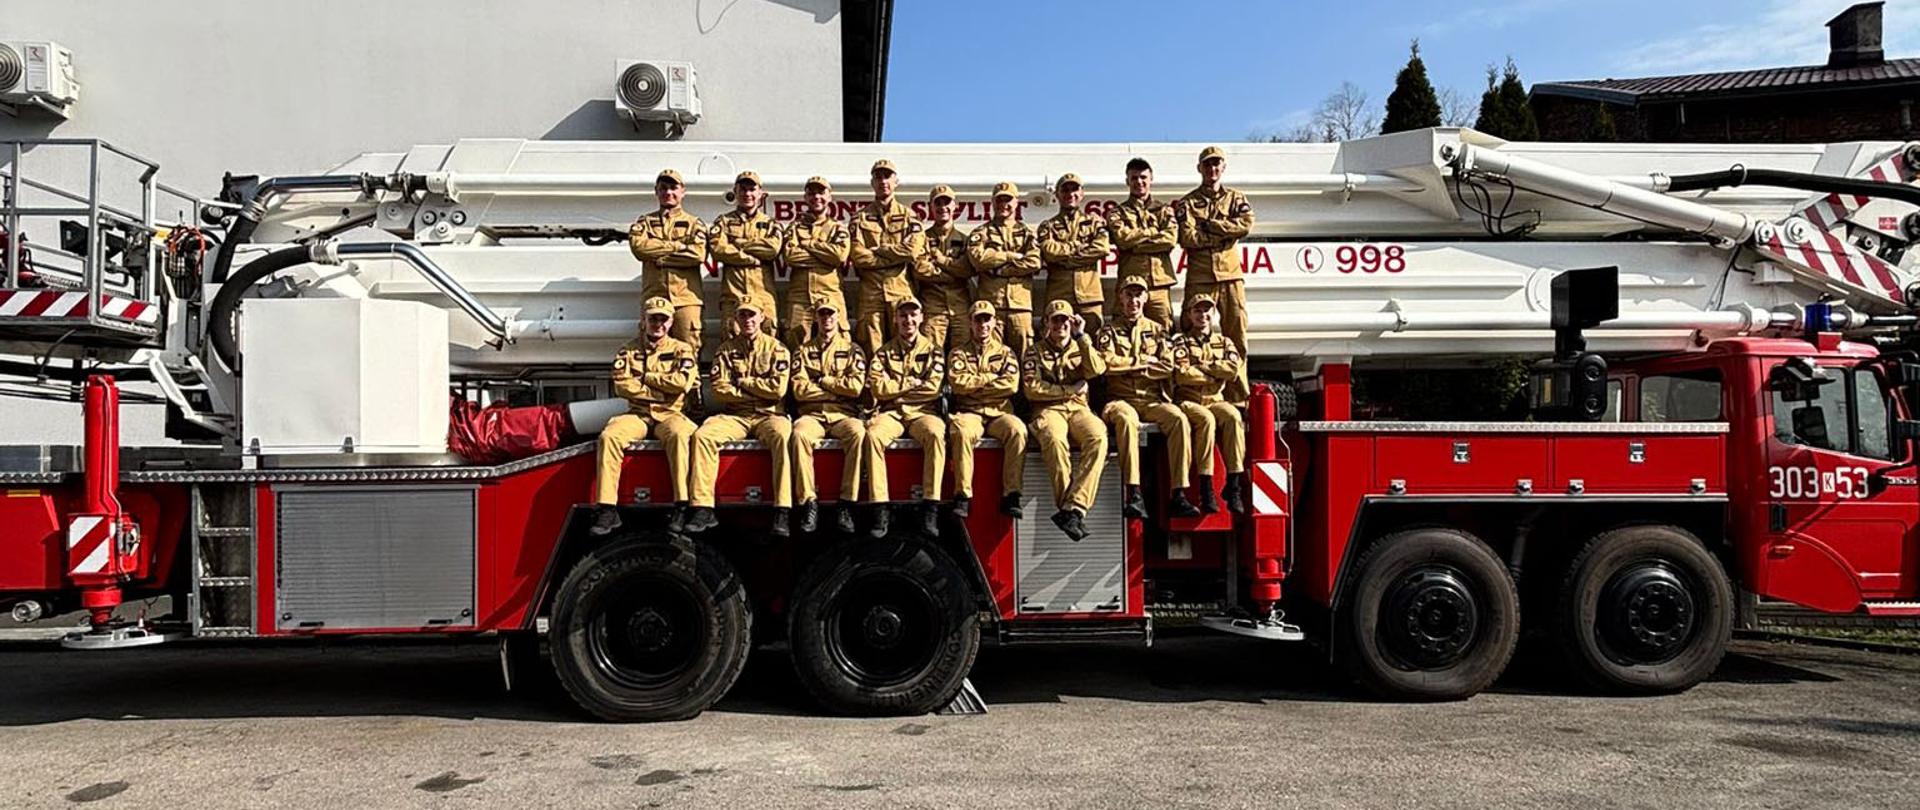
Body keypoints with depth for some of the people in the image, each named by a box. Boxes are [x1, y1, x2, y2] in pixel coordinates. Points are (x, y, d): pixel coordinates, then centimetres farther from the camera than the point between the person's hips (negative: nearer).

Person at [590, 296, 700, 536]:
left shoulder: (681, 350, 9)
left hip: (669, 414, -2)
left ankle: (682, 506, -37)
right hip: (637, 415, 2)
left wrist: (646, 377, -2)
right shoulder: (628, 350, 13)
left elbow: (682, 382, -9)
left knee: (679, 434, -37)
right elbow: (622, 385, -3)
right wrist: (664, 389, -6)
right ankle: (607, 509, -29)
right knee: (609, 435, -28)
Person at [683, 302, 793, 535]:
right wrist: (759, 391, -4)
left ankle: (782, 512, -39)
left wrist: (743, 381, -2)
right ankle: (703, 509, -28)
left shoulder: (776, 348, 6)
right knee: (702, 435, -26)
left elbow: (778, 389, -6)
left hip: (768, 415, -2)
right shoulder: (726, 350, 12)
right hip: (734, 416, 2)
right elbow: (719, 391, 0)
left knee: (782, 435, -36)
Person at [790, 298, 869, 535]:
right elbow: (800, 390, 1)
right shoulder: (803, 351, 16)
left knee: (858, 433, -35)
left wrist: (823, 380, 1)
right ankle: (809, 503, -31)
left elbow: (856, 387, -2)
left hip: (843, 415, 0)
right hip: (812, 415, 1)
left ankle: (847, 505, -32)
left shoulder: (852, 350, 14)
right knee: (800, 433, -35)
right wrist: (839, 388, 0)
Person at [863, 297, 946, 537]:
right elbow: (878, 388, 0)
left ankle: (930, 506, -34)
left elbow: (933, 389, -2)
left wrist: (896, 387, 0)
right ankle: (880, 509, -33)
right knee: (873, 435, -33)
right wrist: (913, 383, -1)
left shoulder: (932, 350, 13)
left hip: (922, 412, -1)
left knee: (935, 433, -36)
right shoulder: (884, 352, 16)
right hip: (891, 413, 1)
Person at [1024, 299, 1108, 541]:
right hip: (1048, 410, -2)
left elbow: (1097, 369, -2)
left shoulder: (1080, 347, 21)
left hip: (1078, 408, 2)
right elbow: (1032, 389, -1)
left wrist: (1081, 336, -4)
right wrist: (1070, 389, 0)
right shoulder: (1035, 351, 14)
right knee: (1054, 439, -38)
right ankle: (1073, 508, -34)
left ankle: (1073, 508, -38)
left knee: (1098, 437, -33)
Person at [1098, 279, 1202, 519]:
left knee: (1179, 420, -29)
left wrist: (1127, 365, -3)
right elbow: (1107, 363, -6)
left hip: (1153, 399, 3)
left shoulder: (1156, 331, 19)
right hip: (1121, 398, -2)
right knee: (1127, 419, -38)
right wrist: (1143, 360, -2)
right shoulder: (1109, 332, 13)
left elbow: (1167, 367, 4)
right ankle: (1134, 496, -43)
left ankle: (1178, 495, -31)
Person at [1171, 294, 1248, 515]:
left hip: (1216, 400, 3)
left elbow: (1233, 370, -3)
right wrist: (1217, 374, -3)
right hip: (1188, 401, -3)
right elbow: (1182, 375, -9)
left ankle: (1234, 485, -34)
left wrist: (1200, 365, -4)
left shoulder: (1224, 343, 18)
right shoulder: (1180, 342, 8)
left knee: (1233, 416, -32)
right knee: (1206, 419, -36)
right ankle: (1206, 488, -34)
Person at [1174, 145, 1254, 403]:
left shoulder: (1235, 199, 15)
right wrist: (1226, 233, -9)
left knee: (1237, 336, 1)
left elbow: (1246, 225, -5)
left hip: (1231, 276, 2)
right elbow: (1187, 238, -9)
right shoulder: (1187, 203, 8)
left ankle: (1239, 398, 6)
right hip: (1199, 278, -2)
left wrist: (1209, 224, -8)